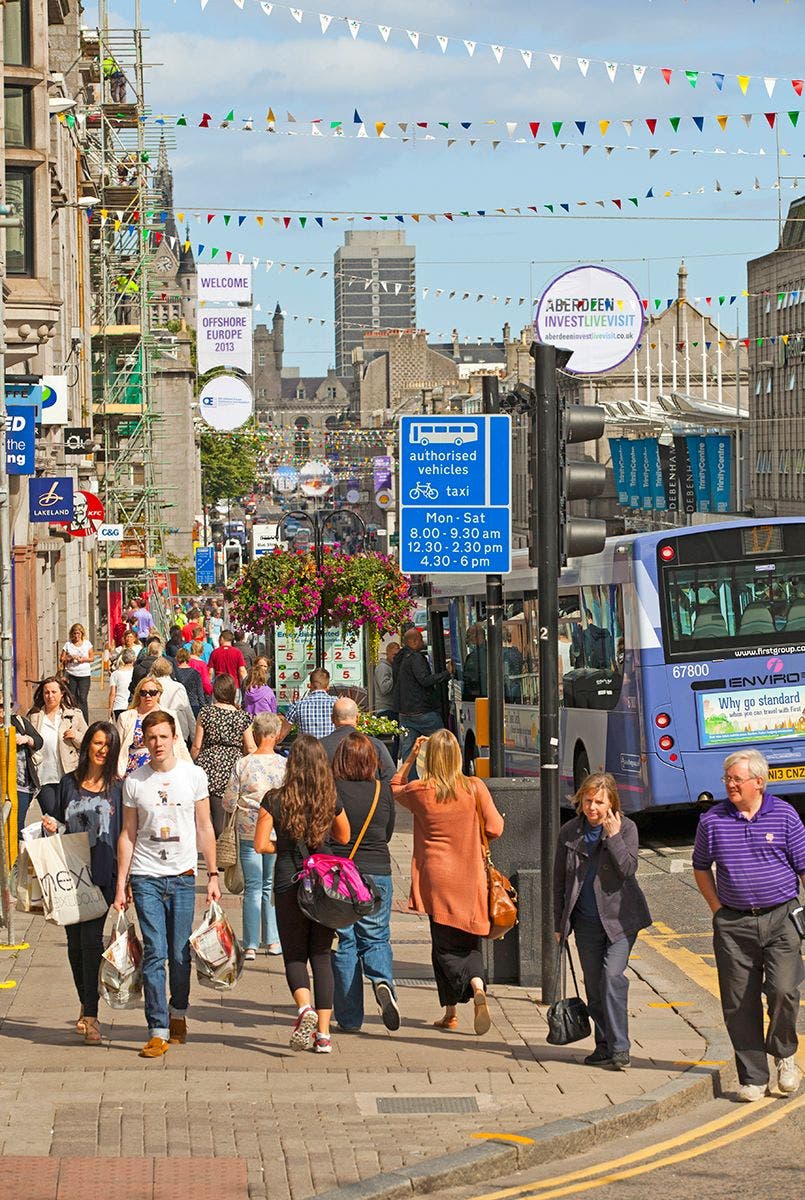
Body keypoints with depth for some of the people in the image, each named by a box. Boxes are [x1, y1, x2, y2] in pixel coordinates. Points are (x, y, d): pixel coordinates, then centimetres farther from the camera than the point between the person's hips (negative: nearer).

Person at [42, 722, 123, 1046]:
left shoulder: (118, 788, 2)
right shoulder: (69, 783, 10)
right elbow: (58, 824, 19)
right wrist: (51, 827, -4)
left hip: (102, 876, -3)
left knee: (91, 939, -13)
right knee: (75, 942, 9)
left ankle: (90, 1016, -12)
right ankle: (86, 1007, 26)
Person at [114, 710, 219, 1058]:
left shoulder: (193, 775, 3)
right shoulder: (134, 781, 3)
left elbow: (204, 828, 8)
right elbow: (128, 834, 8)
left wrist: (213, 875, 5)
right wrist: (120, 885, 5)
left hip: (182, 876, 0)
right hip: (145, 878, 0)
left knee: (180, 954, 3)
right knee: (154, 953, -7)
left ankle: (178, 1013, 27)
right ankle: (158, 1030, -5)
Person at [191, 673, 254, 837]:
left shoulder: (206, 712, -1)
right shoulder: (241, 716, 2)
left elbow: (196, 746, 1)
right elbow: (250, 748, 1)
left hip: (208, 766, -1)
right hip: (232, 768, 1)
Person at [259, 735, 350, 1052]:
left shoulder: (275, 800, -8)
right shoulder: (331, 800, -1)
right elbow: (344, 838, 15)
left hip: (288, 882, -2)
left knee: (294, 955, 8)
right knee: (321, 955, 10)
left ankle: (304, 1007, -21)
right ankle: (323, 1033, 5)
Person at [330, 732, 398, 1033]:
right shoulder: (383, 791, -3)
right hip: (377, 873, 1)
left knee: (344, 944, 8)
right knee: (375, 938, 14)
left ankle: (349, 1017, 9)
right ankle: (382, 981, -16)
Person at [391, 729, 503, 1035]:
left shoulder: (418, 791, -6)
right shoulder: (475, 788, -7)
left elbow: (395, 789, 17)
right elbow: (495, 829, -3)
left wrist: (410, 757, 15)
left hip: (436, 878, -1)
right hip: (471, 878, 1)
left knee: (445, 945, 7)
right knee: (468, 943, 12)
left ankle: (451, 1011, -2)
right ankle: (478, 988, -16)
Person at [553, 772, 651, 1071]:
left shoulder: (625, 828, -5)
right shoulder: (570, 833, 2)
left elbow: (629, 870, -17)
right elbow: (559, 880, 9)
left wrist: (613, 836, -22)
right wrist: (559, 923, 9)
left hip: (620, 918, -4)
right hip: (587, 921, 4)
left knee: (612, 976, -18)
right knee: (594, 985, 7)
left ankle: (619, 1049, -15)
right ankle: (604, 1046, 20)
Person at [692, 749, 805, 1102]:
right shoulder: (712, 820, 3)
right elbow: (701, 867, 18)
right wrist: (716, 905, 9)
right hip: (733, 924, 2)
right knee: (739, 1004, 1)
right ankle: (753, 1078, 11)